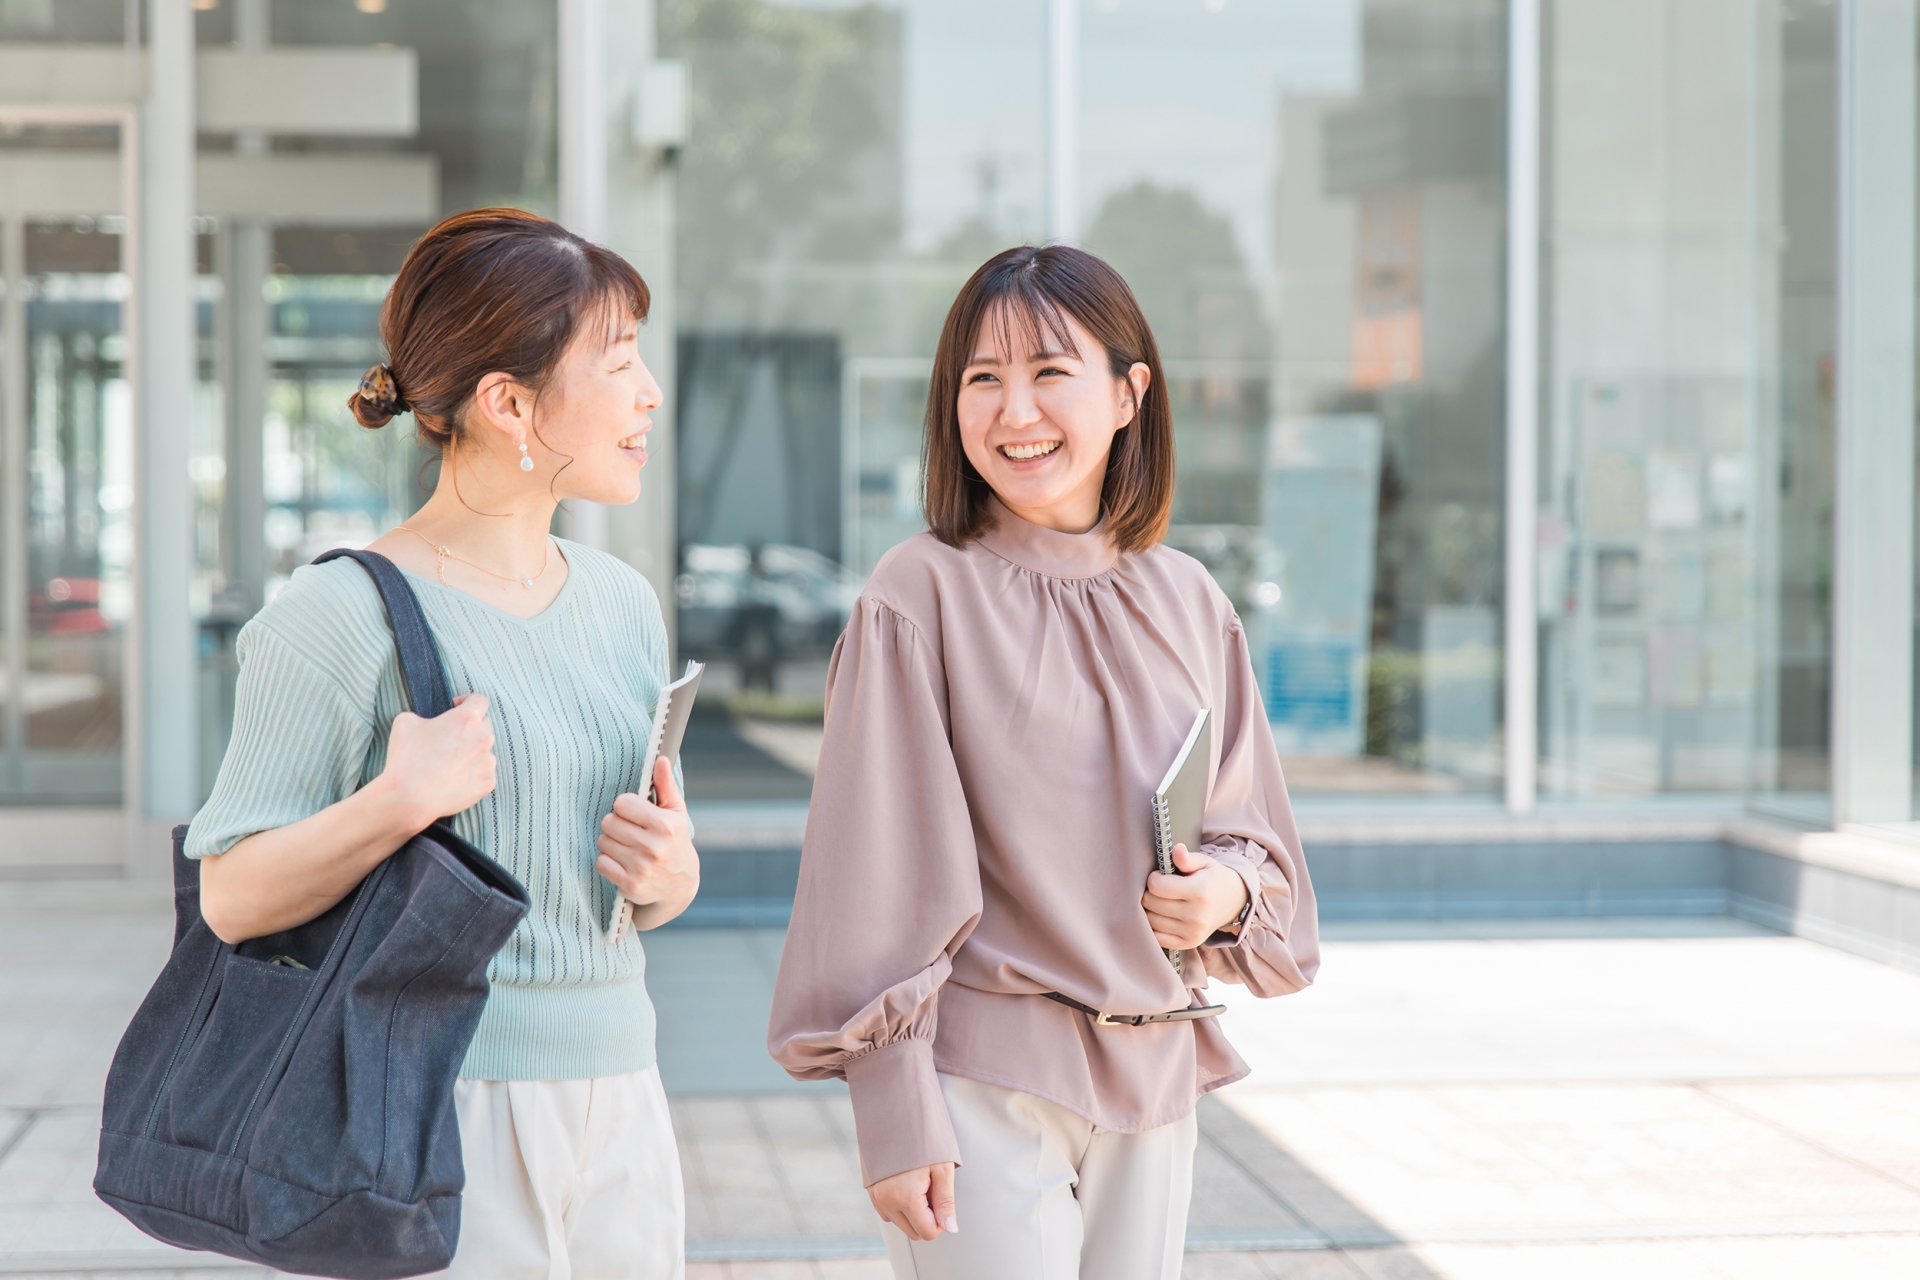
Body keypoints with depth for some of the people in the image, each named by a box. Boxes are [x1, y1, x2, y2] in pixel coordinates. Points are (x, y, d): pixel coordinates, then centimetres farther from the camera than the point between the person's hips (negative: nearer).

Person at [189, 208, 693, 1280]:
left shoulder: (625, 604, 11)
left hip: (617, 1110, 6)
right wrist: (400, 804, -24)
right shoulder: (344, 616, -10)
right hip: (437, 1111, -6)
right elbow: (233, 899, -11)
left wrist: (673, 873, -2)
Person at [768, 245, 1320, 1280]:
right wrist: (893, 1119, -13)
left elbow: (1256, 832, 15)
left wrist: (1230, 890, -8)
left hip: (1154, 1080, 5)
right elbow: (878, 866, -10)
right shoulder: (922, 597, -9)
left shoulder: (1188, 605, 6)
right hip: (984, 1078, -5)